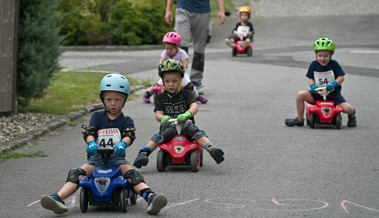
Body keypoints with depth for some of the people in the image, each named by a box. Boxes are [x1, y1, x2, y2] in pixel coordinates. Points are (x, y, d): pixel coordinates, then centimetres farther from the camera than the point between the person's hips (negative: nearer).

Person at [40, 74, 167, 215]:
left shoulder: (126, 121, 12)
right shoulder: (97, 117, 15)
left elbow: (129, 135, -8)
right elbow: (89, 132, 0)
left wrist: (122, 144, -34)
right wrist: (91, 143, -26)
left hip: (117, 157, -1)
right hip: (96, 157, 1)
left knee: (131, 173, -31)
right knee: (78, 173, -25)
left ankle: (150, 197, -51)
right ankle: (58, 198, -44)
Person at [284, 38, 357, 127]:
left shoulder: (334, 64, -7)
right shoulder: (314, 65, 1)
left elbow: (341, 77, -8)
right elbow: (310, 78, 7)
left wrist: (333, 84, -25)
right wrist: (312, 86, -15)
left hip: (333, 93, -3)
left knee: (347, 109, -22)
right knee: (300, 95, -19)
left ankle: (352, 114, 22)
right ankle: (299, 119, 0)